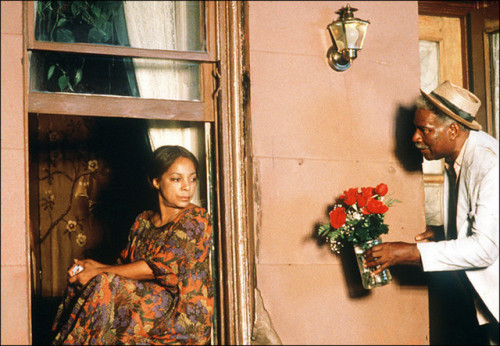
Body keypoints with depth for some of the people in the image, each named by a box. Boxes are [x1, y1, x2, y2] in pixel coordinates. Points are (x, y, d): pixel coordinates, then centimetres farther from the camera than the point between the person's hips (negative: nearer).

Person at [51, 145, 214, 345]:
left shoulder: (196, 218, -8)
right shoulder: (143, 221, 14)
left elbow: (161, 268, -16)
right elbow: (126, 264, 12)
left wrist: (100, 271, -13)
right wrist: (93, 266, -11)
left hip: (186, 317, -6)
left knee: (105, 285, -24)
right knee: (79, 285, -11)